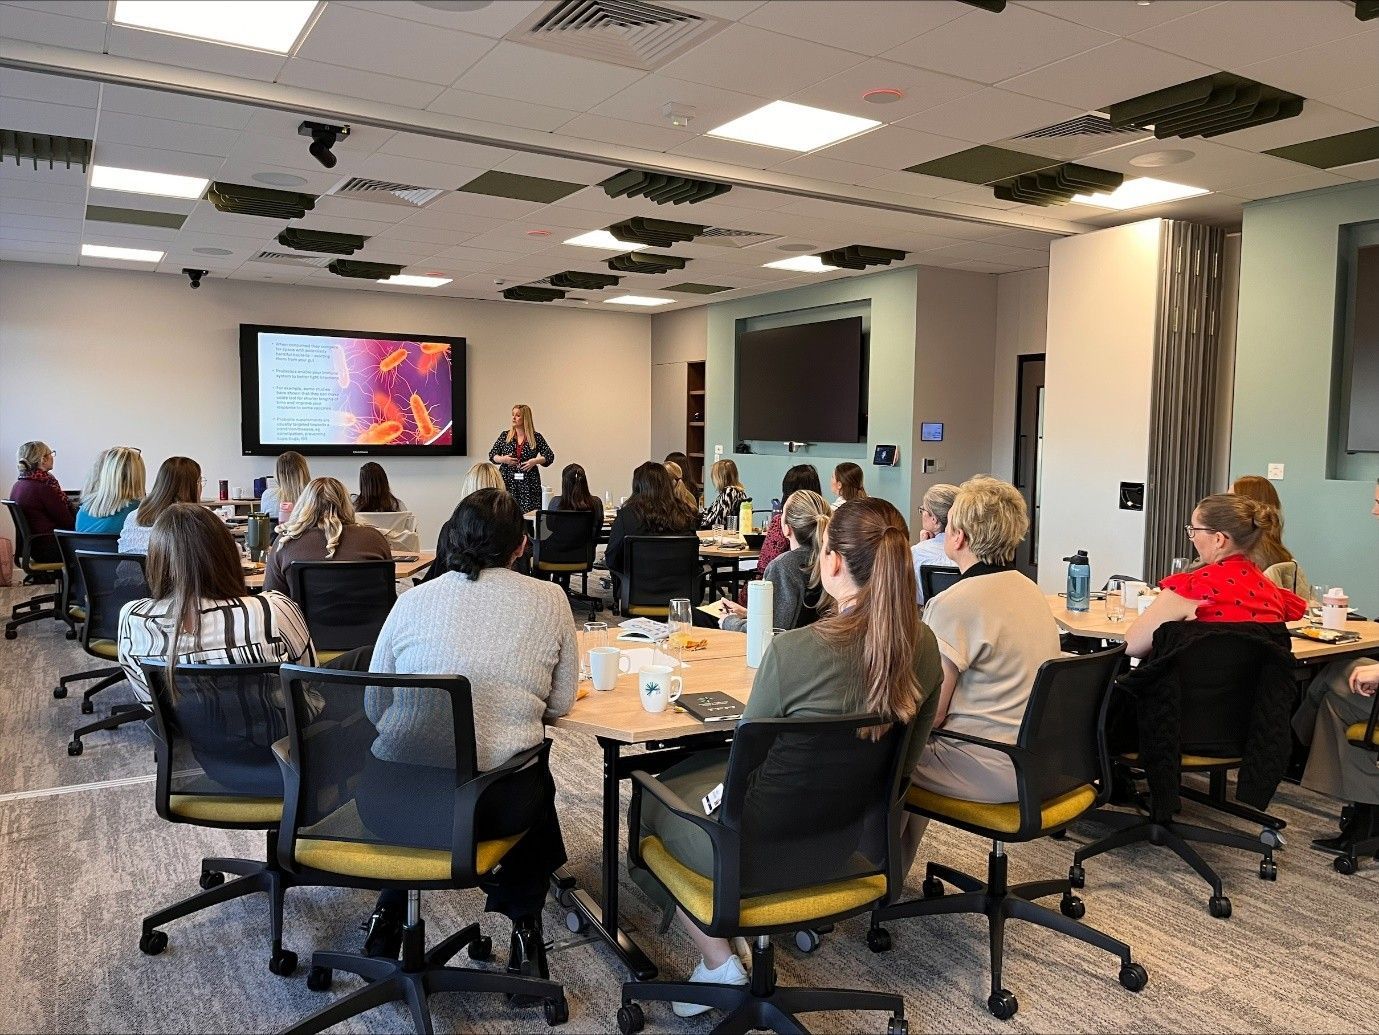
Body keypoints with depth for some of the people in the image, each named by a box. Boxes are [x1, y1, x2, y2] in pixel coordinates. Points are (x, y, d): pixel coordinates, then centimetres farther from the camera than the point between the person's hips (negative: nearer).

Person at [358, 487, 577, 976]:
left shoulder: (412, 601, 3)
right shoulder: (549, 600, 0)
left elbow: (373, 706, 11)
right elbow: (561, 704, 9)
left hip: (387, 804, 2)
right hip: (490, 806, -1)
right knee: (539, 786, 34)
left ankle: (389, 912, 39)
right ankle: (525, 925, 30)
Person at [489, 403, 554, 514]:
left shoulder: (536, 437, 4)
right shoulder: (505, 436, 10)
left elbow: (550, 457, 5)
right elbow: (492, 455, 12)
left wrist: (535, 461, -10)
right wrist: (503, 459, -7)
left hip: (529, 484, -1)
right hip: (508, 482, 1)